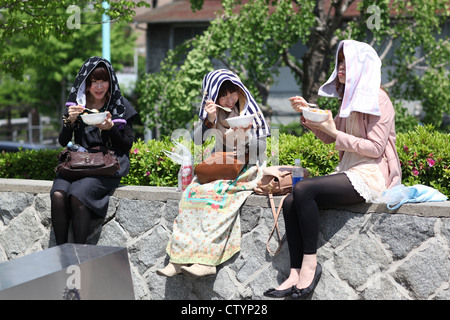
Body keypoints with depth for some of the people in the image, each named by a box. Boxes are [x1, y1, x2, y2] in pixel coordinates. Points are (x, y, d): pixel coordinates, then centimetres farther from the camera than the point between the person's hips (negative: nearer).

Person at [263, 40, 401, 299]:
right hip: (349, 172, 8)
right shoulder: (351, 99, 20)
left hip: (371, 176, -8)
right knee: (290, 202, -13)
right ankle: (296, 275, -15)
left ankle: (310, 264, -17)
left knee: (303, 189, -27)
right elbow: (329, 137, 19)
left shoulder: (378, 100, -7)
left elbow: (375, 148, -14)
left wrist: (336, 133, -15)